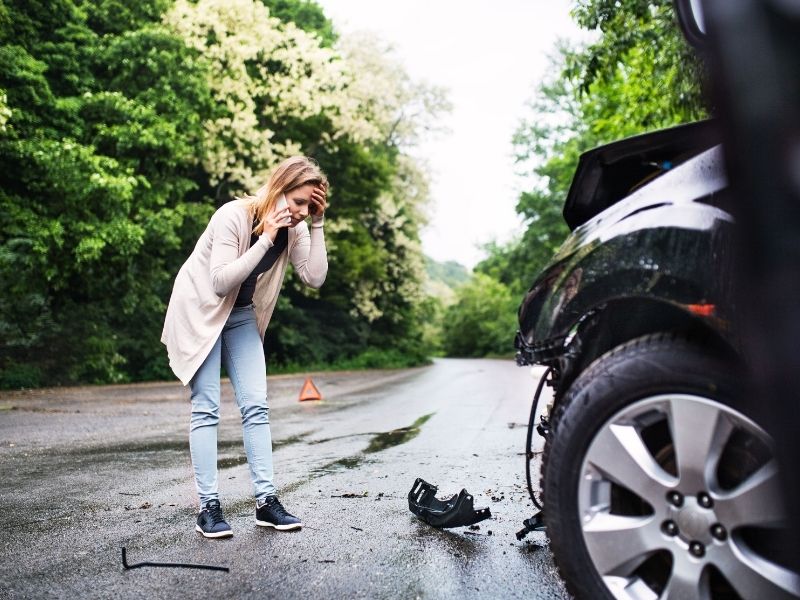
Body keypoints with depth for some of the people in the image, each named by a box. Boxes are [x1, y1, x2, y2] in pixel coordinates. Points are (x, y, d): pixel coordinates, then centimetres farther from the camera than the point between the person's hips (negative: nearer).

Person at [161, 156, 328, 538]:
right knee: (206, 408, -7)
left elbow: (315, 278, -18)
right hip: (200, 312, -5)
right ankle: (208, 506, 0)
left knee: (255, 406, -2)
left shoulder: (295, 229, -8)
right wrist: (267, 238, -34)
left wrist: (317, 226, -23)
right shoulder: (233, 216, -24)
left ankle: (266, 500, 2)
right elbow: (221, 282, -31)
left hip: (242, 317, 6)